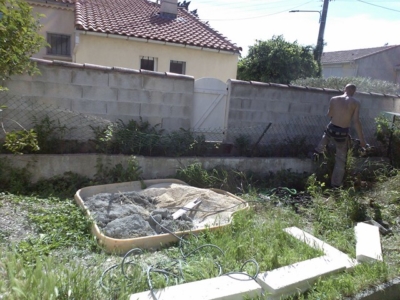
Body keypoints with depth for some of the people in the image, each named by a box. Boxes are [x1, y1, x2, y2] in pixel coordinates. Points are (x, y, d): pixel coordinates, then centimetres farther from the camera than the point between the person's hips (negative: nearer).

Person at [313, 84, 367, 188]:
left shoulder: (334, 99, -2)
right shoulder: (356, 102, -8)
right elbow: (356, 122, -13)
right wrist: (362, 139, -8)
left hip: (331, 129, 2)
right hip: (342, 134, -2)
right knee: (341, 160, 12)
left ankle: (318, 153, 44)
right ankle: (336, 185, 18)